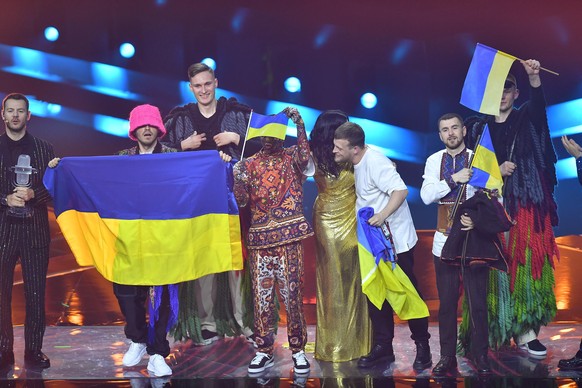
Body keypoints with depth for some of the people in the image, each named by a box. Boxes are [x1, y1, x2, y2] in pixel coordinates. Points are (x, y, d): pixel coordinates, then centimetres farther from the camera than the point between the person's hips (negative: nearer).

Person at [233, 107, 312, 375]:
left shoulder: (291, 158, 5)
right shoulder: (249, 164, 10)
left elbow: (305, 155, -18)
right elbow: (241, 202, 3)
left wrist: (299, 123, -25)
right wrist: (239, 179, -15)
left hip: (289, 238, -2)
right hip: (259, 239, 2)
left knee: (292, 294, 1)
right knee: (261, 296, 5)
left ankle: (298, 349, 12)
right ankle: (264, 351, 14)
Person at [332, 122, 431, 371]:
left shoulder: (375, 162, -22)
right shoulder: (358, 162, 5)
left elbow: (401, 190, -28)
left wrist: (383, 215, -37)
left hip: (396, 240, -9)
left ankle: (422, 347, 14)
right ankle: (383, 346, 19)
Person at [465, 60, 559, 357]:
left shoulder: (527, 119, 9)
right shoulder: (479, 129, 10)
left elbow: (538, 104, -14)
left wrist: (534, 78, -32)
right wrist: (497, 171, -10)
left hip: (526, 203, 0)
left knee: (527, 262, -4)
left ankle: (525, 329, -2)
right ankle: (495, 328, 3)